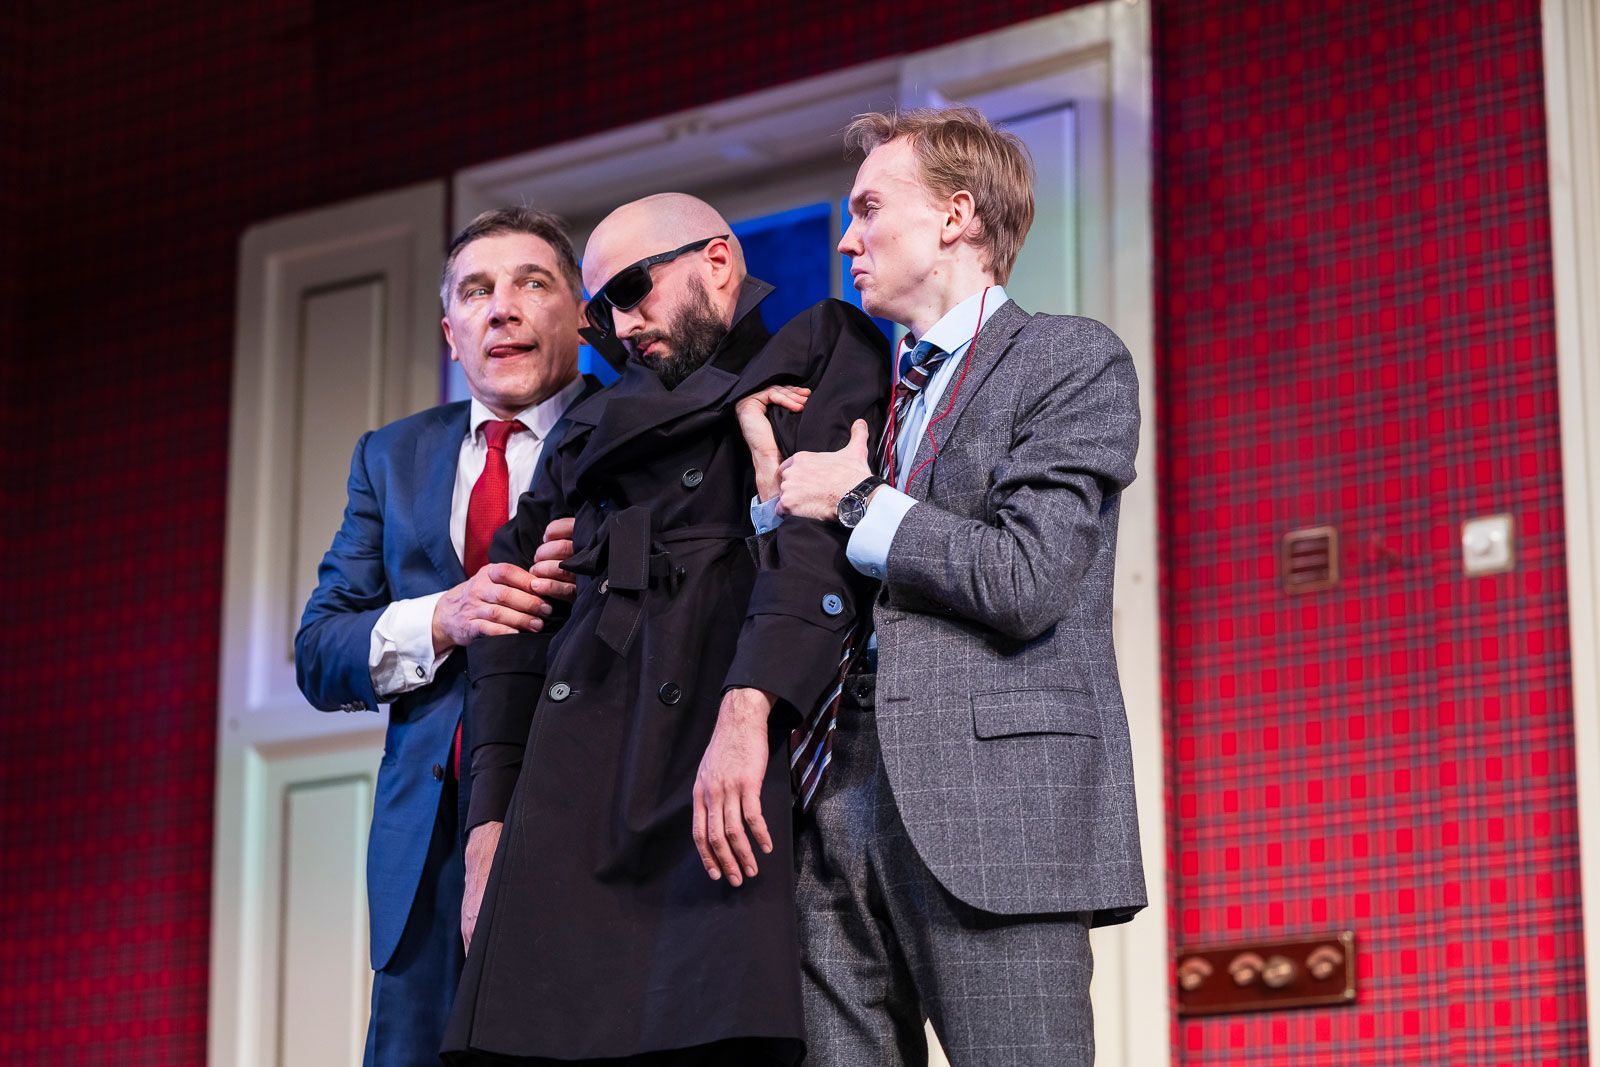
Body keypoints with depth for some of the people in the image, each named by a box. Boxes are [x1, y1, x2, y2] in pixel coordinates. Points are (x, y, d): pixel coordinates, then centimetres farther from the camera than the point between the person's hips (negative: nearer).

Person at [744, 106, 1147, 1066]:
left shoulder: (1074, 361, 2)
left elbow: (1024, 579, -11)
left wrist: (856, 503, -2)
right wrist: (780, 480, 2)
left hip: (994, 809, -6)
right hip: (843, 814, 7)